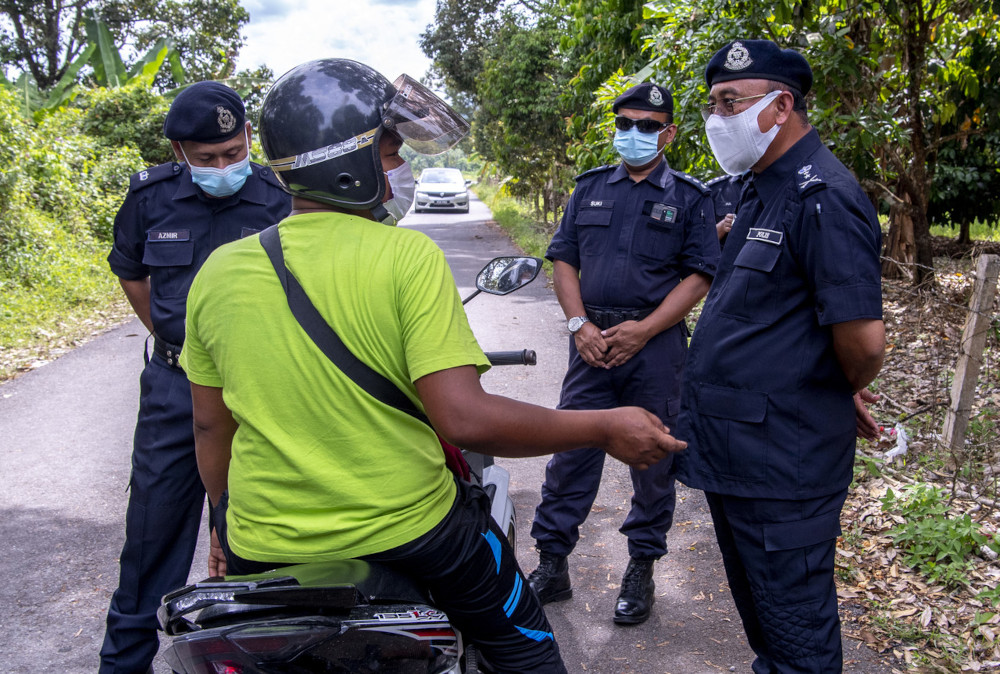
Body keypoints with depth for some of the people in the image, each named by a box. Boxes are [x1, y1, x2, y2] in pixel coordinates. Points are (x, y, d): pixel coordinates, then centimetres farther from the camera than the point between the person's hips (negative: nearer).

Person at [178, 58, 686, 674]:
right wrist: (603, 428, -14)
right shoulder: (410, 257, -18)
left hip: (267, 548, 4)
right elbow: (465, 419, -26)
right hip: (407, 530, -3)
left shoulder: (218, 271, -3)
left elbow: (211, 426, 6)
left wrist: (226, 521, 22)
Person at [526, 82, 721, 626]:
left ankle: (642, 570, 23)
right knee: (569, 453, 2)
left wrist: (644, 328, -14)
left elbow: (699, 275, -2)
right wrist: (579, 324, -6)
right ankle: (551, 565, 14)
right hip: (592, 340, 2)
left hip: (655, 342, -2)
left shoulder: (690, 197, 4)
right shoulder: (590, 188, 13)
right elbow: (563, 260, 9)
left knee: (653, 459, 7)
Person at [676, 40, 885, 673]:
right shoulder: (763, 191, 13)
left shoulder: (823, 196, -20)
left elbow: (863, 338, -26)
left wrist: (843, 397, -7)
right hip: (734, 450, 10)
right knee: (756, 605, 25)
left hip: (782, 460, -10)